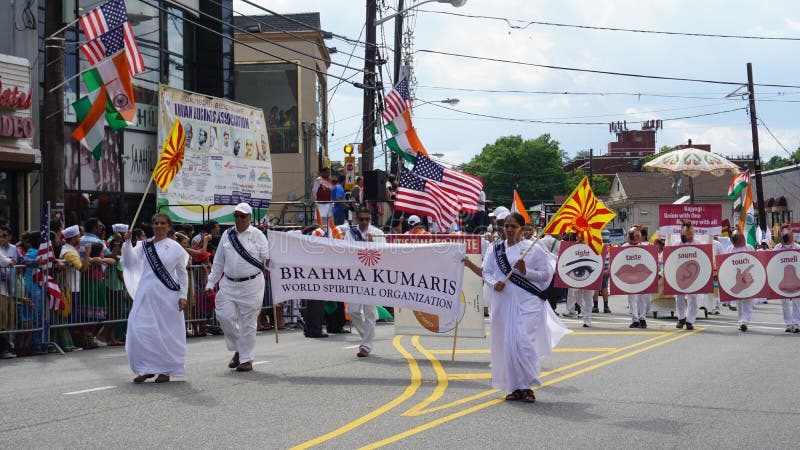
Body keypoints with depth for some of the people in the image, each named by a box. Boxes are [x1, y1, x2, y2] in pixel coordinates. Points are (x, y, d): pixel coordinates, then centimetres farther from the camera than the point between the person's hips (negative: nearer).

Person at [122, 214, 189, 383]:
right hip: (146, 295, 2)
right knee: (141, 330, -3)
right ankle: (146, 369, 8)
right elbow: (129, 262, -1)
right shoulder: (144, 246, 9)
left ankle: (165, 370, 15)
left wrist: (182, 296, -1)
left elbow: (182, 273, 5)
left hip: (166, 296, -2)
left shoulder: (175, 247, 2)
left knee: (166, 332, 3)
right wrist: (127, 242, -13)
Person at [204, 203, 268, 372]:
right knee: (225, 316, -5)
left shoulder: (257, 235, 1)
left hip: (251, 284, -4)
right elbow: (218, 262, 16)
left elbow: (267, 258, -3)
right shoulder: (227, 235, 12)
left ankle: (246, 359, 9)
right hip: (229, 284, 4)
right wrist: (210, 283, 13)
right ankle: (238, 350, 18)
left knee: (248, 322, 0)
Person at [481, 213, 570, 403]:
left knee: (523, 341, -14)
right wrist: (494, 283, -9)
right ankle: (515, 387, 13)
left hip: (527, 302, -4)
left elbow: (546, 274, 2)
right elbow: (486, 272, 12)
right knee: (505, 344, 3)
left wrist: (526, 271, -14)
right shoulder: (495, 248, 11)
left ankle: (527, 386, -5)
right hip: (503, 302, 4)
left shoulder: (533, 249, 1)